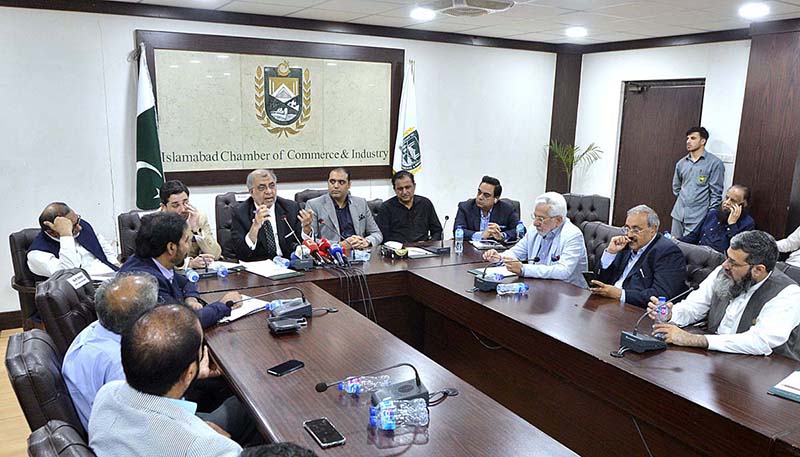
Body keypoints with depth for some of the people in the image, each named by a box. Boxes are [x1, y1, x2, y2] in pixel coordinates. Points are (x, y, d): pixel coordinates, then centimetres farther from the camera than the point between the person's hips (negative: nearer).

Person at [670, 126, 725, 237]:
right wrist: (683, 200, 14)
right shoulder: (681, 163, 9)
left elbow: (716, 193, -7)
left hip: (697, 217, -5)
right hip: (678, 214, 5)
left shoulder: (714, 163, -6)